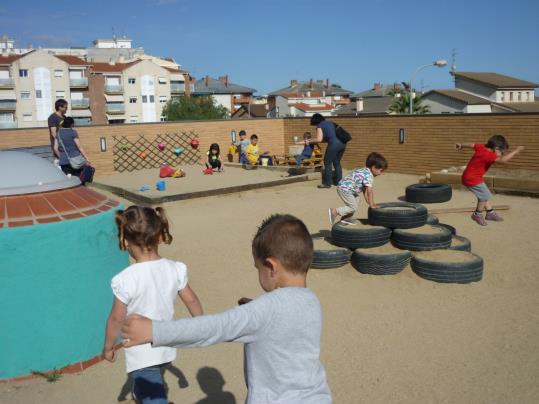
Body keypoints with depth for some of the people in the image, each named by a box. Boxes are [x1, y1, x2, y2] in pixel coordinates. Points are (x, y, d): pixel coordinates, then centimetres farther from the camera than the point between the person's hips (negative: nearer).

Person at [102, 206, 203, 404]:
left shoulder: (126, 279, -26)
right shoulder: (175, 269, -13)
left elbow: (116, 319, -14)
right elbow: (191, 301, 0)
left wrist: (108, 347, 4)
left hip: (141, 354, -6)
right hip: (166, 348, 6)